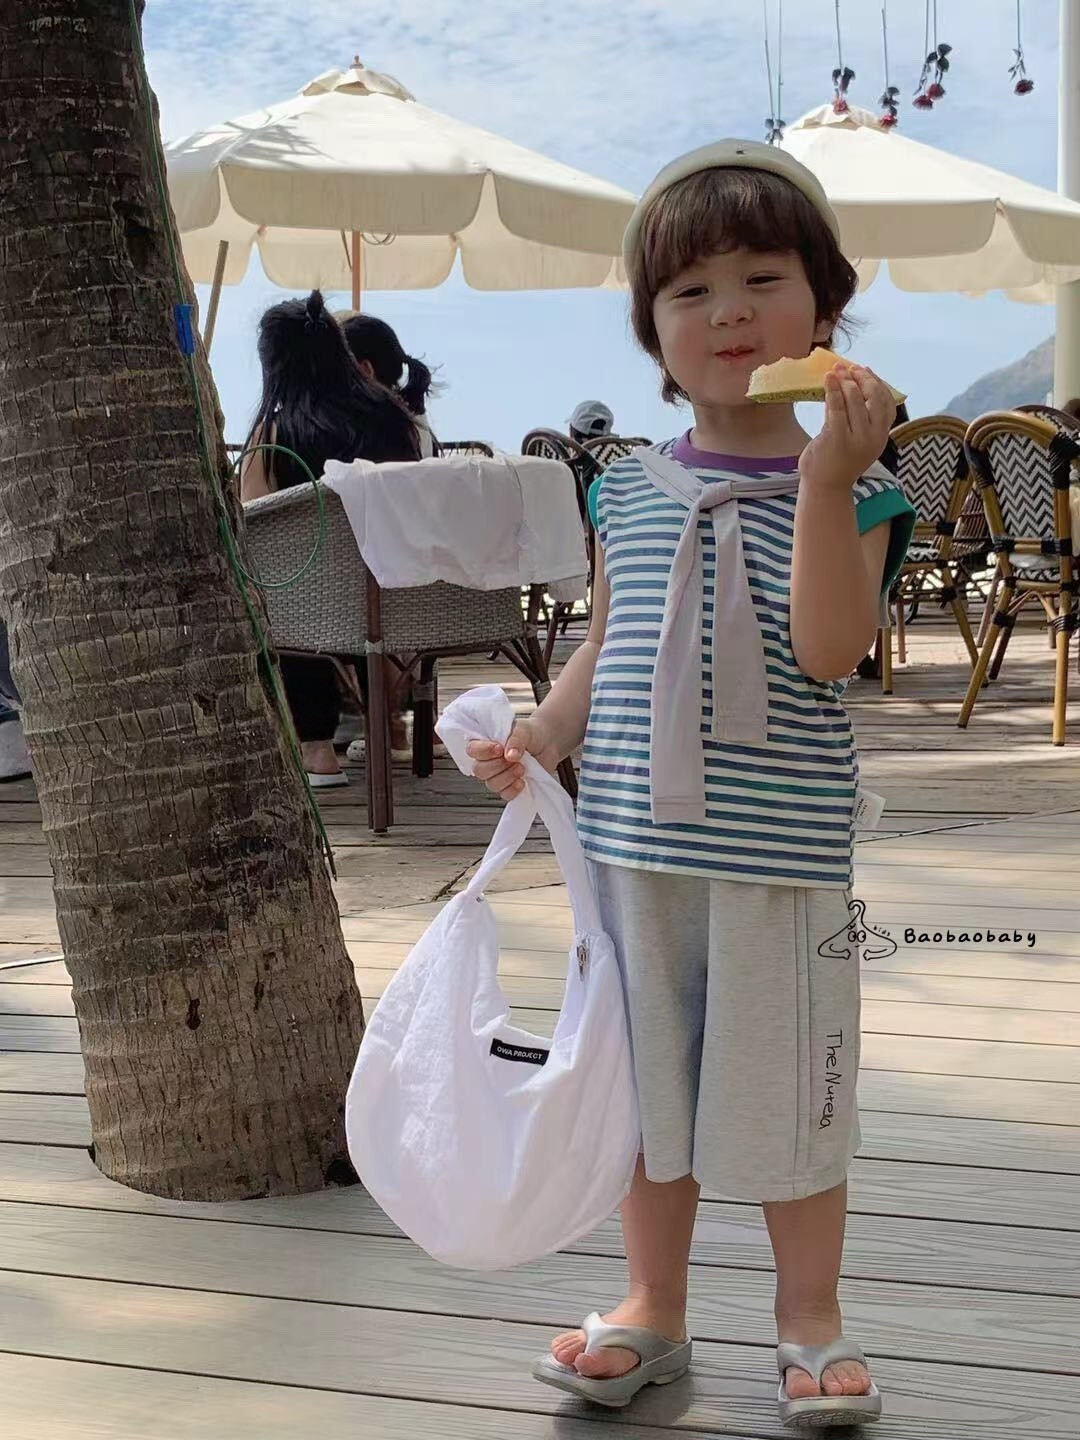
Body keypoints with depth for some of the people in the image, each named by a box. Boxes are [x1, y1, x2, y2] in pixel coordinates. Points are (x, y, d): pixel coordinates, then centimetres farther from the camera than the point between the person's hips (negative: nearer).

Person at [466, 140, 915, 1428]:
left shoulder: (849, 487, -4)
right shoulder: (630, 489, 7)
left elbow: (829, 647, -20)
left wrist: (826, 480, -26)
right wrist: (538, 737, -2)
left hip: (779, 848, -4)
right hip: (634, 840, 4)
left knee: (787, 1085, 7)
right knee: (645, 1077, 15)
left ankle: (810, 1322, 27)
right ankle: (652, 1308, 32)